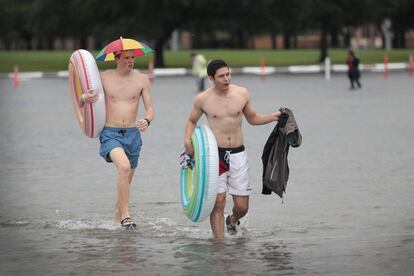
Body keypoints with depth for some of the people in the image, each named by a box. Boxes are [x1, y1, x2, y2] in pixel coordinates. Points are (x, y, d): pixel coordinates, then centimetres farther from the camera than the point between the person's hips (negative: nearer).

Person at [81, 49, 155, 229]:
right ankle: (125, 215, -27)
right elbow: (81, 103, 4)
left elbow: (150, 108, 5)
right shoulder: (104, 78, 0)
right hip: (110, 134, -3)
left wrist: (147, 120, -18)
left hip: (132, 134, 3)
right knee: (124, 166, -30)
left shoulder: (142, 80, 3)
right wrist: (85, 99, -21)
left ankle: (117, 219, 34)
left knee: (126, 181, 14)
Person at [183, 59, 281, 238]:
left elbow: (252, 118, 19)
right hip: (215, 155, -2)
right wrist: (187, 140, -4)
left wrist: (273, 117, 3)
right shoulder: (203, 99, -2)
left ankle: (232, 221, 38)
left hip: (238, 154, 2)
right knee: (218, 202, -9)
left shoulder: (242, 94, 3)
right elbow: (192, 121, 15)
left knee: (242, 207, 3)